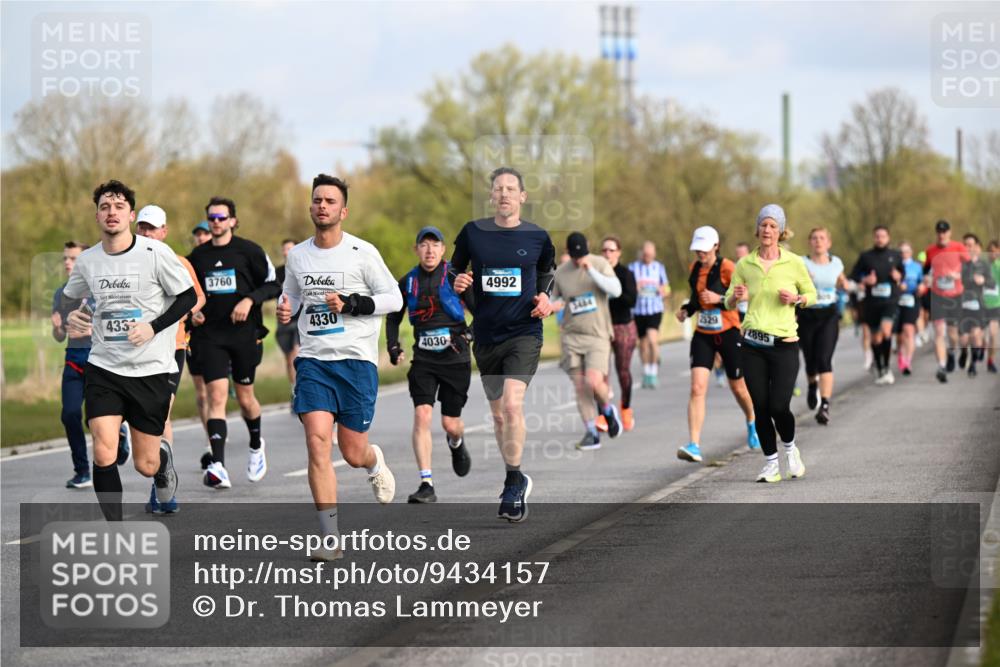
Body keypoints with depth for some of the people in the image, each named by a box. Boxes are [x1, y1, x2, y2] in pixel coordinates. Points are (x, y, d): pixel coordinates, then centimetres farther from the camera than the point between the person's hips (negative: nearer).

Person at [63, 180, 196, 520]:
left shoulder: (155, 253, -9)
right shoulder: (87, 260, 2)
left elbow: (188, 297, -3)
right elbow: (70, 297, 21)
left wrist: (153, 327, -16)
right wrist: (71, 317, -2)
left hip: (151, 370, -2)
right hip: (103, 368, 2)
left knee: (146, 465, 4)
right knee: (103, 455, -14)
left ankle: (164, 457, 44)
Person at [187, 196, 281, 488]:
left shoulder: (249, 251, -2)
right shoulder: (198, 255, 8)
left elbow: (273, 285, -1)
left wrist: (250, 299, -16)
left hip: (244, 333, -1)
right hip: (210, 335, 1)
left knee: (244, 397, 10)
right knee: (217, 395, -13)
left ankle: (256, 446, 41)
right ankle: (217, 466, -22)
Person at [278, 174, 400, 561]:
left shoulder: (362, 252, -4)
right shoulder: (297, 256, 8)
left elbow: (393, 297, -2)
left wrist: (351, 304, -16)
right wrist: (285, 312, -1)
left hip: (356, 359, -2)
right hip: (313, 359, 2)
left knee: (353, 453, 3)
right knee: (317, 441, -15)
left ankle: (375, 462, 45)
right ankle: (331, 539, -13)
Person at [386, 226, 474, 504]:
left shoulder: (456, 278, -6)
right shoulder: (408, 282, 4)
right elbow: (393, 317, 18)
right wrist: (393, 347, 6)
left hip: (455, 358, -2)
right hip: (423, 359, 2)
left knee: (450, 424, 4)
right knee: (422, 415, -15)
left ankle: (457, 444, 45)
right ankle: (426, 485, -15)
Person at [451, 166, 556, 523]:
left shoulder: (537, 237, 1)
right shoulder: (473, 233, 2)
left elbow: (548, 276, 17)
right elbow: (454, 272, 14)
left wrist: (546, 300, -2)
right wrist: (457, 283, -8)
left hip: (524, 332, -3)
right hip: (486, 335, 3)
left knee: (512, 404, -20)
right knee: (498, 413, 10)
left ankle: (513, 485, -14)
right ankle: (517, 480, 26)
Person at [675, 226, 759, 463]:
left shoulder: (727, 268, -12)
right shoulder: (694, 269, 6)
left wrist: (720, 299, -26)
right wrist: (687, 309, 3)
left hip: (728, 333, -4)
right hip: (702, 335, 4)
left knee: (737, 387, 12)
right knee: (697, 388, -13)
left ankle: (752, 424, 46)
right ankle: (694, 446, -19)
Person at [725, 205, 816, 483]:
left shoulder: (794, 262, 0)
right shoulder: (745, 264, 5)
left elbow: (811, 295, 12)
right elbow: (728, 302, 11)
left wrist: (795, 299, -10)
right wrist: (736, 296, -13)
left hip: (784, 344, -2)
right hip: (753, 345, 2)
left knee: (779, 407, -9)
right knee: (761, 408, 0)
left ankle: (790, 449, 22)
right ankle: (771, 465, 14)